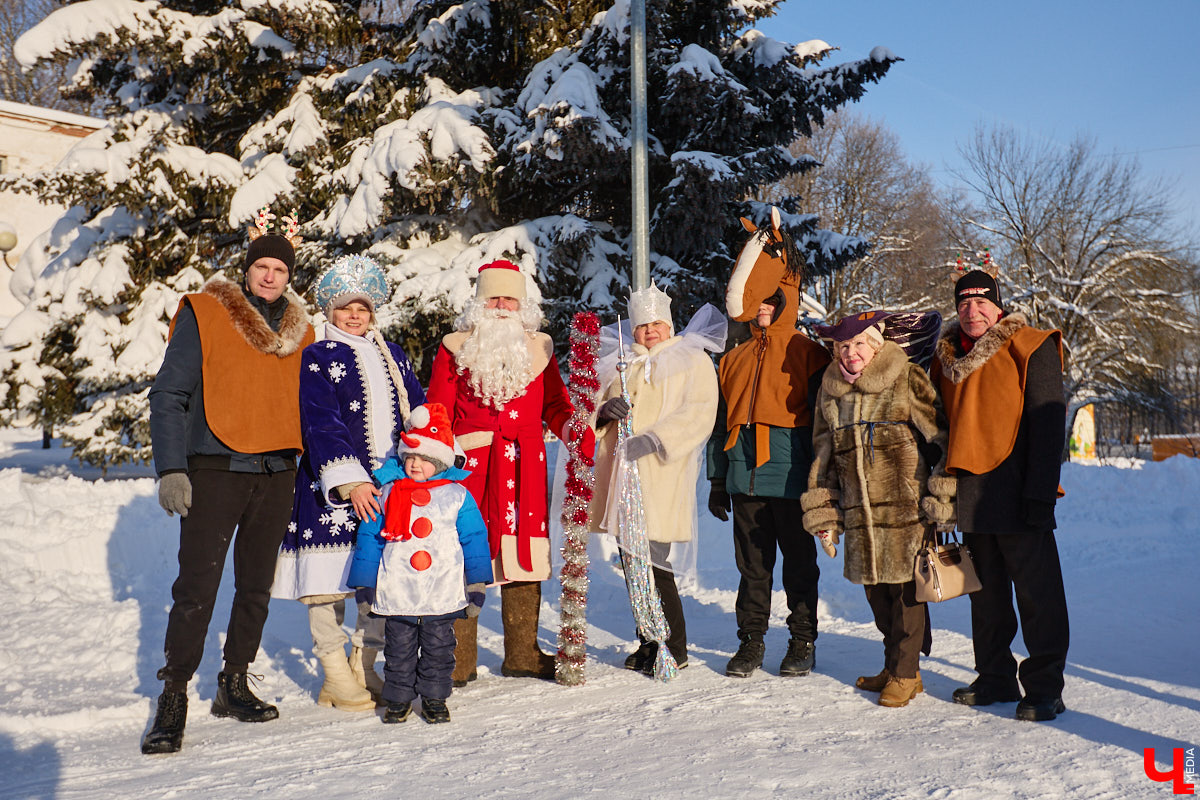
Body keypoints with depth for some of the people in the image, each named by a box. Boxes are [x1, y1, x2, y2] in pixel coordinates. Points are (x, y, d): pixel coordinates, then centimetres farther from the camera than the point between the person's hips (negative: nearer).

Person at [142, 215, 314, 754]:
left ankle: (234, 686, 25)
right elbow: (168, 394, -3)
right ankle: (173, 701, 5)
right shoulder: (203, 315, -1)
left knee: (256, 587, 11)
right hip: (215, 471, -4)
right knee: (196, 589, -7)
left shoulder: (300, 330, 12)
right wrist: (170, 468, -12)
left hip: (276, 474, 5)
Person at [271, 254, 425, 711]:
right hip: (332, 487, -5)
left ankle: (364, 669, 24)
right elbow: (321, 424, -10)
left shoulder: (393, 356, 16)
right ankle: (336, 678, 13)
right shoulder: (319, 357, 1)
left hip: (388, 485, 5)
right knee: (329, 579, -2)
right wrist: (350, 481, -20)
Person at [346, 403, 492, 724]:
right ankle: (398, 698, 24)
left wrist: (476, 584, 1)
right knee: (399, 647, 9)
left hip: (442, 593, -1)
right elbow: (369, 536, 8)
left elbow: (474, 539, 4)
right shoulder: (387, 493, 3)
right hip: (396, 592, 1)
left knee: (438, 646, 8)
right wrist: (364, 583, 6)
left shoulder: (457, 494, 1)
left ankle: (434, 698, 23)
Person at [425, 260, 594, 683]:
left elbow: (555, 406, 16)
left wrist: (581, 435, -1)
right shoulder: (455, 349, 5)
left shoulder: (539, 348, 13)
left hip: (525, 465, 3)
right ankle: (457, 661, 9)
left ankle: (523, 654, 20)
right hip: (469, 464, -2)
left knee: (524, 556, 6)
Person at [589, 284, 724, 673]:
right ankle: (648, 641, 21)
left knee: (653, 560, -10)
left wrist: (654, 438, -22)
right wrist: (605, 408, -6)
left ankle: (673, 648, 2)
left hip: (662, 476, -6)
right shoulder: (622, 362, 19)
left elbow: (699, 413, -11)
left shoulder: (693, 360, 2)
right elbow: (594, 402, 18)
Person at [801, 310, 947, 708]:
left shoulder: (906, 379, -3)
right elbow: (823, 454, 16)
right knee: (874, 587, 10)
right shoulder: (830, 388, 11)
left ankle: (906, 672, 15)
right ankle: (894, 664, 27)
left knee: (904, 585, 0)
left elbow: (940, 437, -2)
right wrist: (823, 514, 12)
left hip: (904, 506, -5)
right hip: (858, 511, 5)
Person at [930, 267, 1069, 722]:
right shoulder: (946, 359, 15)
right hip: (970, 493, 6)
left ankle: (1044, 688, 8)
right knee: (986, 591, 13)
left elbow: (1048, 422, -8)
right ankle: (995, 677, 24)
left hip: (1015, 492, -6)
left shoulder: (1029, 348, -2)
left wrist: (1040, 492, -15)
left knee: (1036, 591, -1)